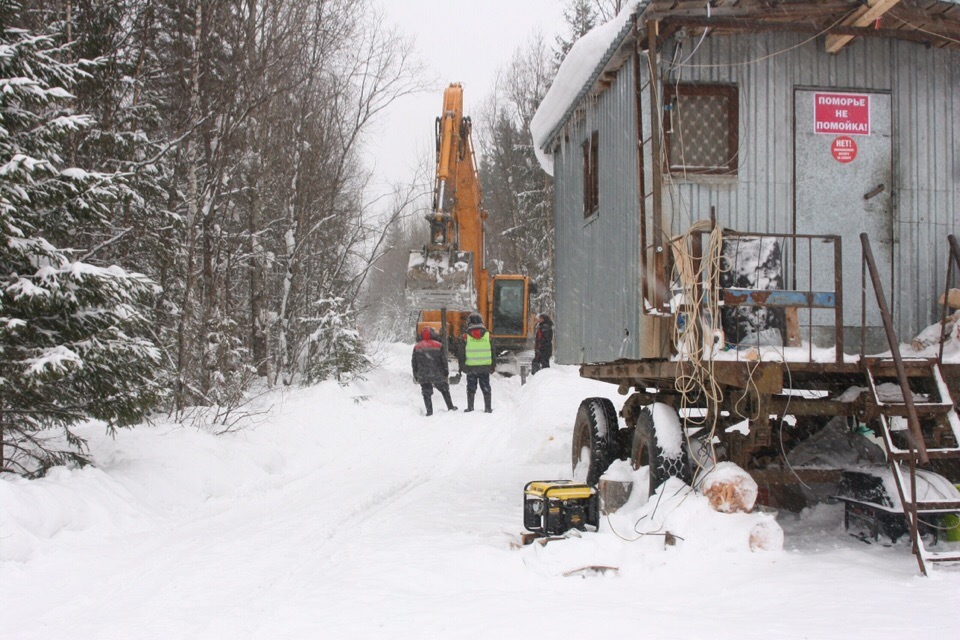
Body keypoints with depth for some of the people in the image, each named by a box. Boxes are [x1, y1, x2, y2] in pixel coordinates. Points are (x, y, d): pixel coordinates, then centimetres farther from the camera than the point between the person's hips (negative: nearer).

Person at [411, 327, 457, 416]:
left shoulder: (417, 347, 3)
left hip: (423, 376, 1)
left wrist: (415, 375, 14)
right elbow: (444, 360, 1)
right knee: (444, 391, 15)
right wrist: (446, 371, 12)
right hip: (437, 375, -1)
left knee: (426, 394, 7)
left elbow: (414, 362, 6)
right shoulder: (438, 346, -1)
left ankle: (429, 412, 2)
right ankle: (450, 407, 19)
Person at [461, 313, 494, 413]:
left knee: (471, 388, 8)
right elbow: (492, 352, 3)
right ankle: (488, 408, 10)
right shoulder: (488, 335, -1)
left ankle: (470, 407, 9)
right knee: (486, 388, 9)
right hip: (485, 367, 1)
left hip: (471, 367, -1)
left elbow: (462, 353, -2)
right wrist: (492, 366, 11)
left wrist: (462, 367, 5)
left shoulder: (466, 336, -5)